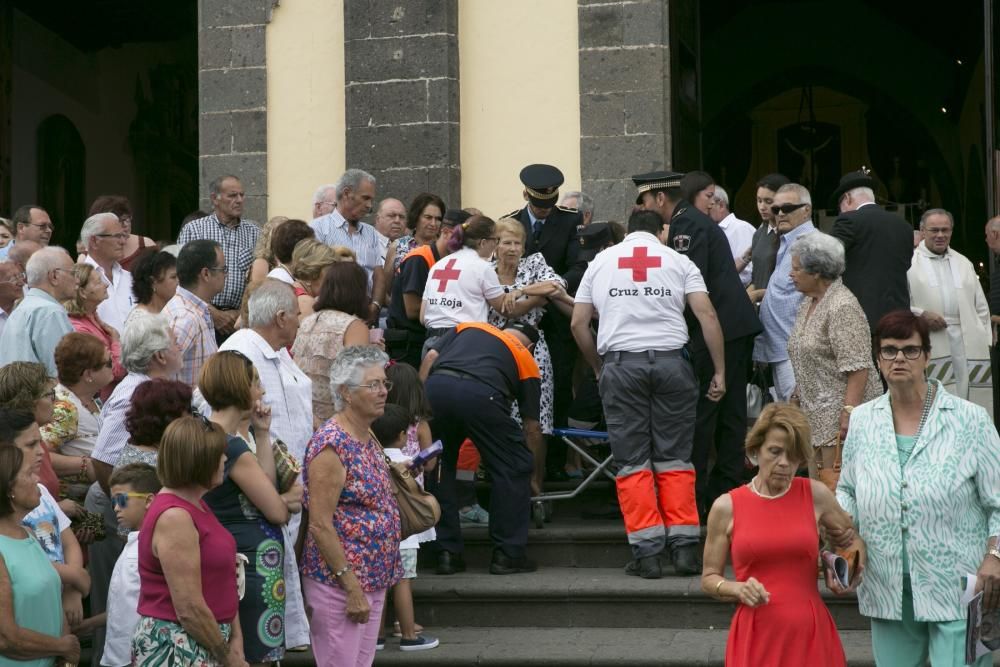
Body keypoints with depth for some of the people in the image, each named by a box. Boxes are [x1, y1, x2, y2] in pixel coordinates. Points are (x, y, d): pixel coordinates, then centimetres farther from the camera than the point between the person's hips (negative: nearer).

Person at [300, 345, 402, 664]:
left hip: (373, 581, 9)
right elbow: (320, 525, -20)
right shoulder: (331, 446, -18)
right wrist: (352, 586, -20)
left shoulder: (368, 438, 10)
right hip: (340, 583, -9)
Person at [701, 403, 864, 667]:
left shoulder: (815, 495, 3)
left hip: (809, 634, 1)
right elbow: (709, 578, 8)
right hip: (756, 636, -1)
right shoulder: (726, 507, 1)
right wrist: (738, 589, -11)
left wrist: (851, 573, 1)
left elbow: (852, 541, 21)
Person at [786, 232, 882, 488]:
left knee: (837, 490, -10)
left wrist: (849, 412, -26)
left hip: (839, 418, -9)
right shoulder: (808, 302, 15)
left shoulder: (842, 307, -15)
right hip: (815, 414, 9)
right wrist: (796, 397, 20)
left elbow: (857, 368, -21)